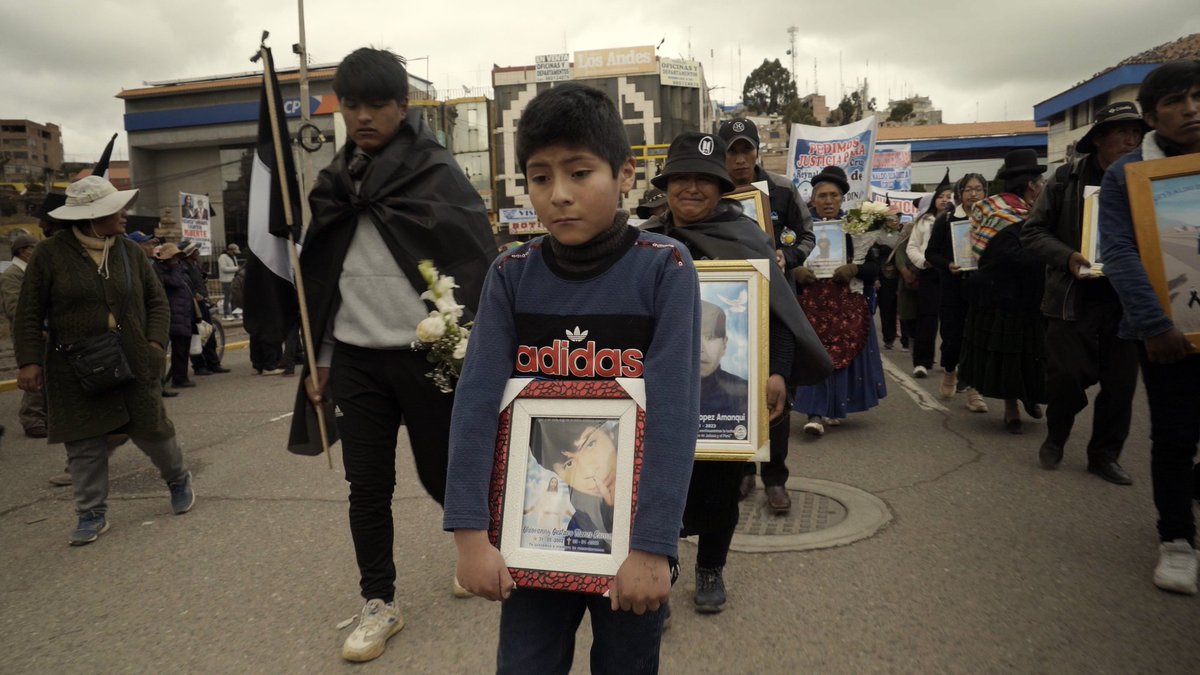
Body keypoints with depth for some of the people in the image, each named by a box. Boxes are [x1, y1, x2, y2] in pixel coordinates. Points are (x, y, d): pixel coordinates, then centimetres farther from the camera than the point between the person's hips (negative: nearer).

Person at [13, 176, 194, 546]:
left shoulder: (130, 252, 6)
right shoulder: (51, 254, -3)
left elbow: (156, 300, 11)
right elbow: (29, 313, -1)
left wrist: (154, 341, -3)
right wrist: (29, 360, -9)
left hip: (133, 363, 2)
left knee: (150, 427, 6)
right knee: (84, 443, 4)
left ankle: (179, 479, 33)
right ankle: (92, 515, 16)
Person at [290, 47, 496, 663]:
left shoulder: (438, 174, -6)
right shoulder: (336, 180, 10)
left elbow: (478, 266, -10)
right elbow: (319, 276, 15)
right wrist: (318, 358, 13)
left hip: (425, 354, -4)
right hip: (354, 358, 5)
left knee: (442, 474, 8)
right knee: (367, 486, 8)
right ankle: (379, 605, 23)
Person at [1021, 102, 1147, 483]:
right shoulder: (1068, 178, -2)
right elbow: (1032, 232, -2)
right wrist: (1068, 257, -16)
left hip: (1125, 299, 3)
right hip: (1073, 297, -3)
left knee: (1121, 381, 6)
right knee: (1068, 374, -4)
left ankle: (1104, 455, 23)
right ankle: (1055, 439, 23)